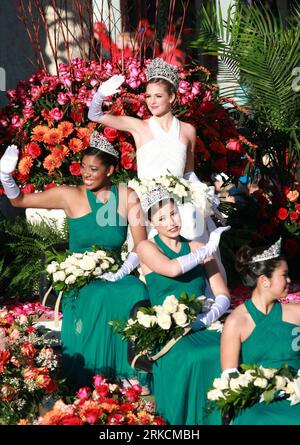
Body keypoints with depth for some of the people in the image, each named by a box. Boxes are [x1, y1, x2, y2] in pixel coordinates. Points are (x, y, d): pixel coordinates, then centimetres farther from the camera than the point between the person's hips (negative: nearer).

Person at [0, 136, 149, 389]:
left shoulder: (128, 198, 3)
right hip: (80, 281, -2)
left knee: (136, 292, -30)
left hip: (115, 276, 2)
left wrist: (122, 271, -15)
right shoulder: (70, 196, -1)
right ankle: (90, 385, -20)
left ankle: (133, 374, -17)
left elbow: (141, 245, 1)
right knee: (100, 297, -34)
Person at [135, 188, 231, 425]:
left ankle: (226, 415, -9)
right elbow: (172, 269, -18)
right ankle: (187, 418, -14)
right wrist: (208, 249, -8)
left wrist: (207, 318, -12)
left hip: (201, 327, 3)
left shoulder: (197, 248, 14)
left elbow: (223, 295, 7)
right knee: (190, 358, -33)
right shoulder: (147, 247, 4)